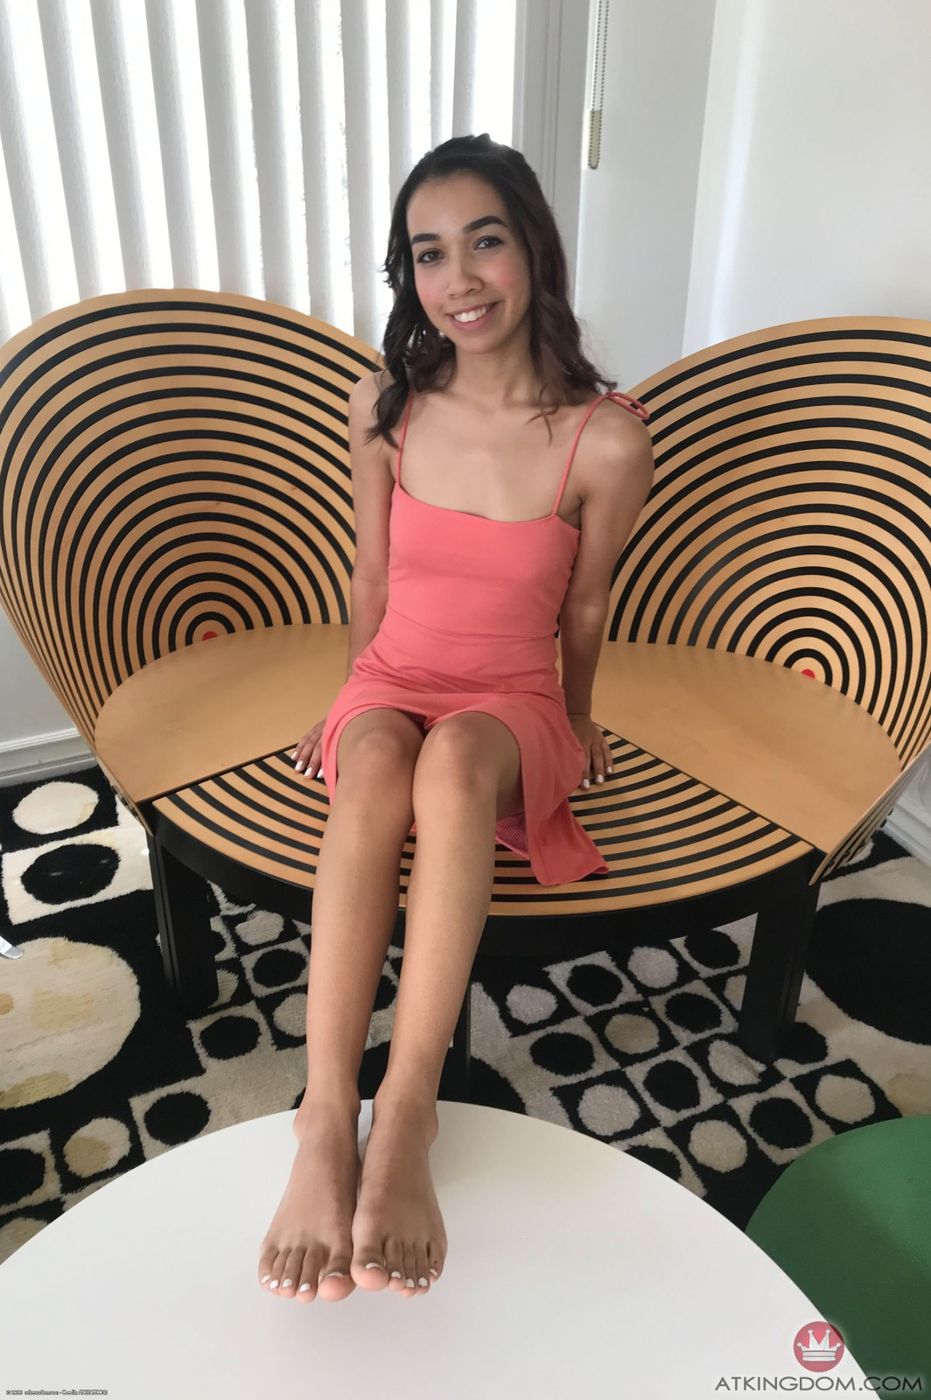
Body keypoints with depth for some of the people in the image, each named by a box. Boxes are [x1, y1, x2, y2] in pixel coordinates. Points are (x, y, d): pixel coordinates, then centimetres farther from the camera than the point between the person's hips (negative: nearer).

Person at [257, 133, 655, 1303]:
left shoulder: (607, 439, -13)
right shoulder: (382, 409, -6)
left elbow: (583, 606, 1)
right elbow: (371, 576, 7)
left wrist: (578, 727, 14)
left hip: (513, 704, -1)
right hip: (390, 683, 2)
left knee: (453, 760, -38)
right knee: (376, 767, -35)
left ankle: (407, 1113, -37)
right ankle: (326, 1121, -37)